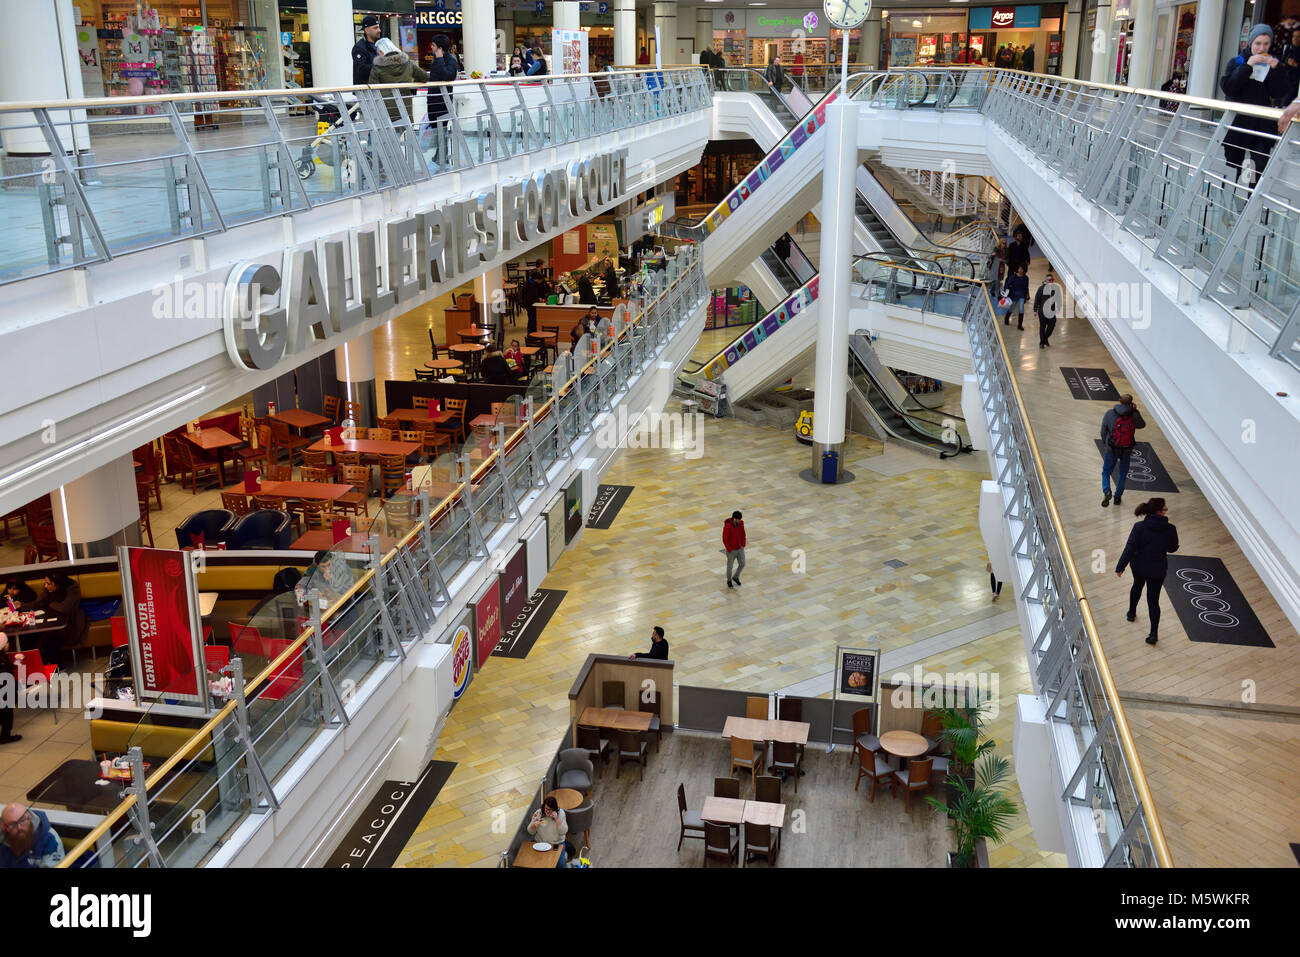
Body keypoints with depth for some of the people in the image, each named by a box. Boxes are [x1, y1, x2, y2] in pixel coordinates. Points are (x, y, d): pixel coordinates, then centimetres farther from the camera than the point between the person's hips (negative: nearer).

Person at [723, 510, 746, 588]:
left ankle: (736, 577, 35)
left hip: (740, 549, 5)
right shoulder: (727, 526, -28)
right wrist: (730, 550, -16)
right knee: (730, 566, 13)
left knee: (742, 564, 9)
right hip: (731, 550, -5)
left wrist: (743, 545, 2)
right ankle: (729, 580, 36)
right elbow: (725, 539, -20)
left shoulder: (741, 523, -9)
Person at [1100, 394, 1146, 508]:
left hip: (1112, 448, -1)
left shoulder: (1110, 413, -11)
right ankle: (1118, 497, 22)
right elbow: (1142, 425, 9)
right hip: (1127, 450, 1)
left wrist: (1105, 441, 14)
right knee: (1123, 474, 17)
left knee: (1106, 472, 13)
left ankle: (1106, 491, -11)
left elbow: (1103, 431, -4)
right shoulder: (1134, 414, -11)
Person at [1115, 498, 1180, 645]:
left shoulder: (1139, 527, -18)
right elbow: (1173, 548, 1)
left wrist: (1120, 567, -12)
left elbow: (1129, 549, -18)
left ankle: (1132, 613, 51)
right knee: (1153, 600, 5)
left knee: (1137, 586, 31)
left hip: (1139, 566, 1)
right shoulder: (1170, 529, -15)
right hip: (1158, 569, -1)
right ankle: (1153, 633, -3)